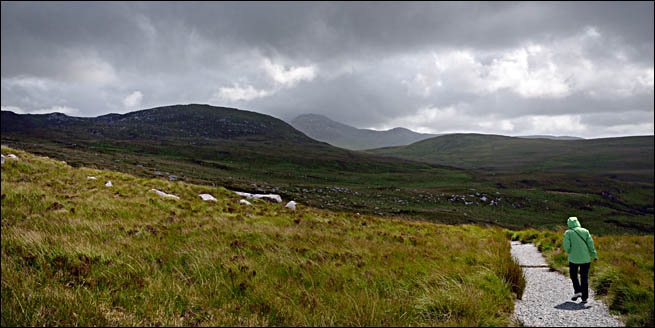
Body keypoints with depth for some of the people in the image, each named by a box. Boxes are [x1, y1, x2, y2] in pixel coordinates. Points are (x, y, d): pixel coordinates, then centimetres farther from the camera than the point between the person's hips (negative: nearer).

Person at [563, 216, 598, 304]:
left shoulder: (568, 233, -6)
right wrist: (594, 256, 0)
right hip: (585, 259, 2)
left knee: (573, 275, 19)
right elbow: (590, 243, -3)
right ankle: (584, 298, 8)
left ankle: (577, 291, 4)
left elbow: (566, 247, -12)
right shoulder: (585, 231, 2)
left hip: (573, 258, -2)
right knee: (584, 278, 7)